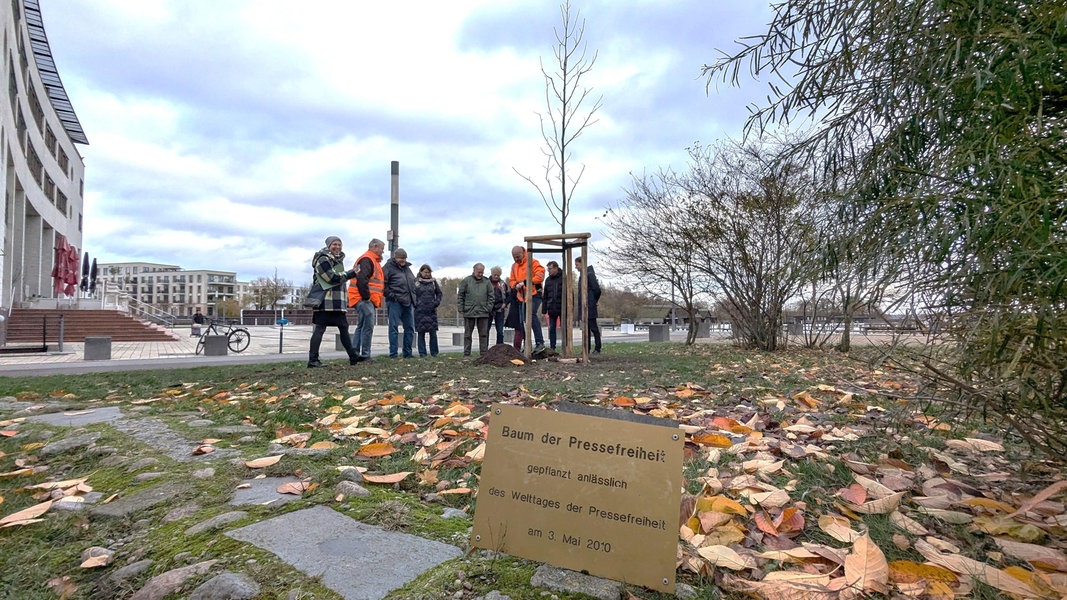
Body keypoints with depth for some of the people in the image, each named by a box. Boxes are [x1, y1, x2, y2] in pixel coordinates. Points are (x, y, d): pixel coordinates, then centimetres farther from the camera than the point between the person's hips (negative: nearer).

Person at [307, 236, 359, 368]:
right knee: (320, 328, -8)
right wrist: (352, 273, -12)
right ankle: (313, 360, -6)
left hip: (337, 301, 10)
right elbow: (333, 278, -17)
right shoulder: (323, 259, -9)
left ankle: (353, 357, 21)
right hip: (325, 301, -10)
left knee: (344, 327, 13)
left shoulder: (337, 259, 20)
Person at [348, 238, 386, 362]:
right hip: (364, 300, -11)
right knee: (368, 327, -10)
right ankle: (365, 355, -7)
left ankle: (355, 353, 17)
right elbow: (361, 279, -22)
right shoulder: (366, 260, -11)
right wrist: (366, 296, -18)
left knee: (361, 326, 12)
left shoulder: (373, 261, 23)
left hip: (367, 300, 11)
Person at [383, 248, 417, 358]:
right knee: (394, 327, -6)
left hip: (408, 303, 8)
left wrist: (413, 297, 17)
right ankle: (393, 353, -2)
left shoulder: (407, 268, 20)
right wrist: (390, 295, -15)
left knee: (410, 328, 9)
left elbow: (413, 282, 29)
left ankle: (407, 353, 18)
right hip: (395, 302, -7)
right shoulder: (389, 267, -3)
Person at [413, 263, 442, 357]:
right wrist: (415, 303, -7)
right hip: (420, 311, -2)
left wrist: (437, 302, 2)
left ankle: (434, 352, 8)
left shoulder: (433, 281, 10)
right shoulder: (415, 282, 3)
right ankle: (422, 353, 8)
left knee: (433, 332, -1)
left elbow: (439, 293, 16)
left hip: (432, 311, 2)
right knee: (421, 332, 1)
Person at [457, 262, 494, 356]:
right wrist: (461, 308, -2)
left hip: (483, 313, 1)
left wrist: (489, 308, -1)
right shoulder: (466, 281, 1)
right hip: (469, 312, -1)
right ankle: (466, 353, 12)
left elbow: (490, 296, 8)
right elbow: (461, 295, 3)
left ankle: (484, 352, 11)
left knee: (483, 334, 5)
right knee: (467, 334, 6)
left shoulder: (487, 282, 6)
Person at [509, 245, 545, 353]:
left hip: (534, 294, -7)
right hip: (521, 296, 7)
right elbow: (512, 280, 20)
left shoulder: (533, 262, -6)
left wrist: (526, 282, -23)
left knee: (531, 314, -28)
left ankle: (540, 343, -26)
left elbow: (540, 276, -16)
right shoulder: (514, 266, 16)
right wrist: (515, 285, -4)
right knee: (522, 322, 7)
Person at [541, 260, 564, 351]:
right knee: (552, 328, 6)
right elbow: (545, 295, 14)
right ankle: (552, 348, 12)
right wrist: (544, 309, 8)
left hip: (562, 308, -4)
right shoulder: (548, 280, 12)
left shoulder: (563, 278, -2)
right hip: (552, 308, 4)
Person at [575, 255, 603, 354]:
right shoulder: (581, 275, 15)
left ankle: (597, 348, 3)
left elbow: (597, 290, -14)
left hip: (589, 306, -9)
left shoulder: (589, 274, -12)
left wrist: (593, 301, -1)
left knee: (593, 327, -3)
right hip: (583, 306, 9)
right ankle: (586, 348, 15)